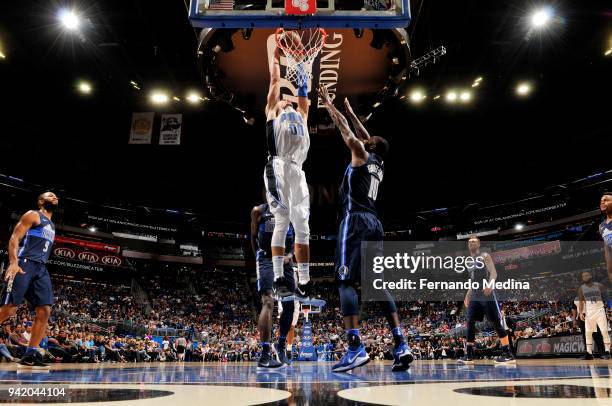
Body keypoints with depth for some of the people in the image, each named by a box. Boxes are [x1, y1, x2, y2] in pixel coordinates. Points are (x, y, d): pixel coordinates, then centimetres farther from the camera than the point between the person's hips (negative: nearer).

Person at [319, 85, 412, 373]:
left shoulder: (361, 153, 6)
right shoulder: (378, 163, 25)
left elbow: (344, 129, 12)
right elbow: (364, 134, 39)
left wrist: (327, 102, 26)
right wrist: (350, 110, 49)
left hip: (356, 220, -7)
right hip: (374, 223, 8)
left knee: (346, 281, -12)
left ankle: (355, 348, -21)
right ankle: (401, 345, -2)